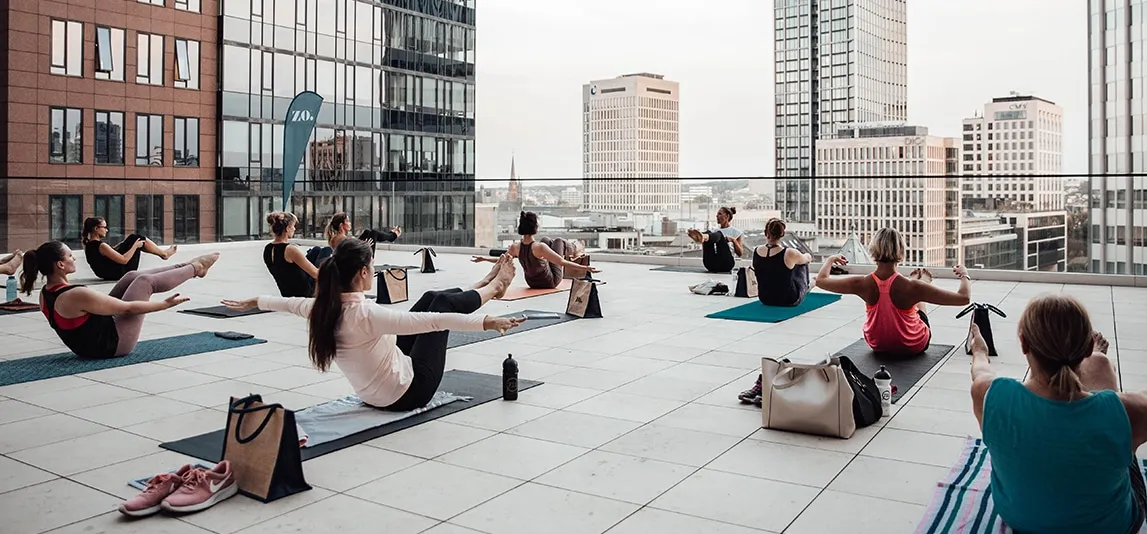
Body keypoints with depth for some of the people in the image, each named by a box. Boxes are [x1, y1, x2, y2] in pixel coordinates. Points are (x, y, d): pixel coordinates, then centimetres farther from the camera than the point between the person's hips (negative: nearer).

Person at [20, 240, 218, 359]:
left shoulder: (46, 295, -2)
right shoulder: (75, 296, -30)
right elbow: (128, 308, -23)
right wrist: (165, 304, -11)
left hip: (91, 344, 9)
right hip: (113, 343, -9)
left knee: (133, 276, 11)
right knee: (145, 281, -3)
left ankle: (188, 267, 26)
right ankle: (195, 268, 21)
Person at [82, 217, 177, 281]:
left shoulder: (88, 245, 1)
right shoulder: (101, 246, -26)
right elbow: (124, 260, -25)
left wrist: (122, 243, 10)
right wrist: (135, 246, -14)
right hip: (120, 273, -9)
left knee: (133, 238, 15)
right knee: (138, 239, 1)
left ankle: (162, 253, 25)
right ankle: (164, 254, 21)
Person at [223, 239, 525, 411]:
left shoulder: (324, 309, -11)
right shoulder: (365, 314, -34)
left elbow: (290, 303, 11)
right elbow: (434, 321, -38)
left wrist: (253, 302, 32)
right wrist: (486, 322, -38)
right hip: (407, 391, -8)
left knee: (431, 298, 15)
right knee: (442, 302, 3)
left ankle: (486, 287, 38)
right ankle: (493, 288, 28)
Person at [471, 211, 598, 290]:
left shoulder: (515, 248, -17)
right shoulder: (539, 247, -34)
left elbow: (502, 260, 1)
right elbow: (563, 262, -32)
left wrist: (483, 259, 17)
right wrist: (584, 268, -30)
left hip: (532, 282, 5)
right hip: (549, 282, -5)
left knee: (546, 240, 21)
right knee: (559, 241, 11)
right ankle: (575, 251, 45)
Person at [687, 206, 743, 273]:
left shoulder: (736, 232, 17)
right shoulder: (715, 231, 29)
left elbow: (740, 254, 10)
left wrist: (734, 240, -5)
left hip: (726, 263, -3)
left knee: (718, 234, -25)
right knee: (708, 233, -18)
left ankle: (704, 236, -62)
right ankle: (700, 237, -57)